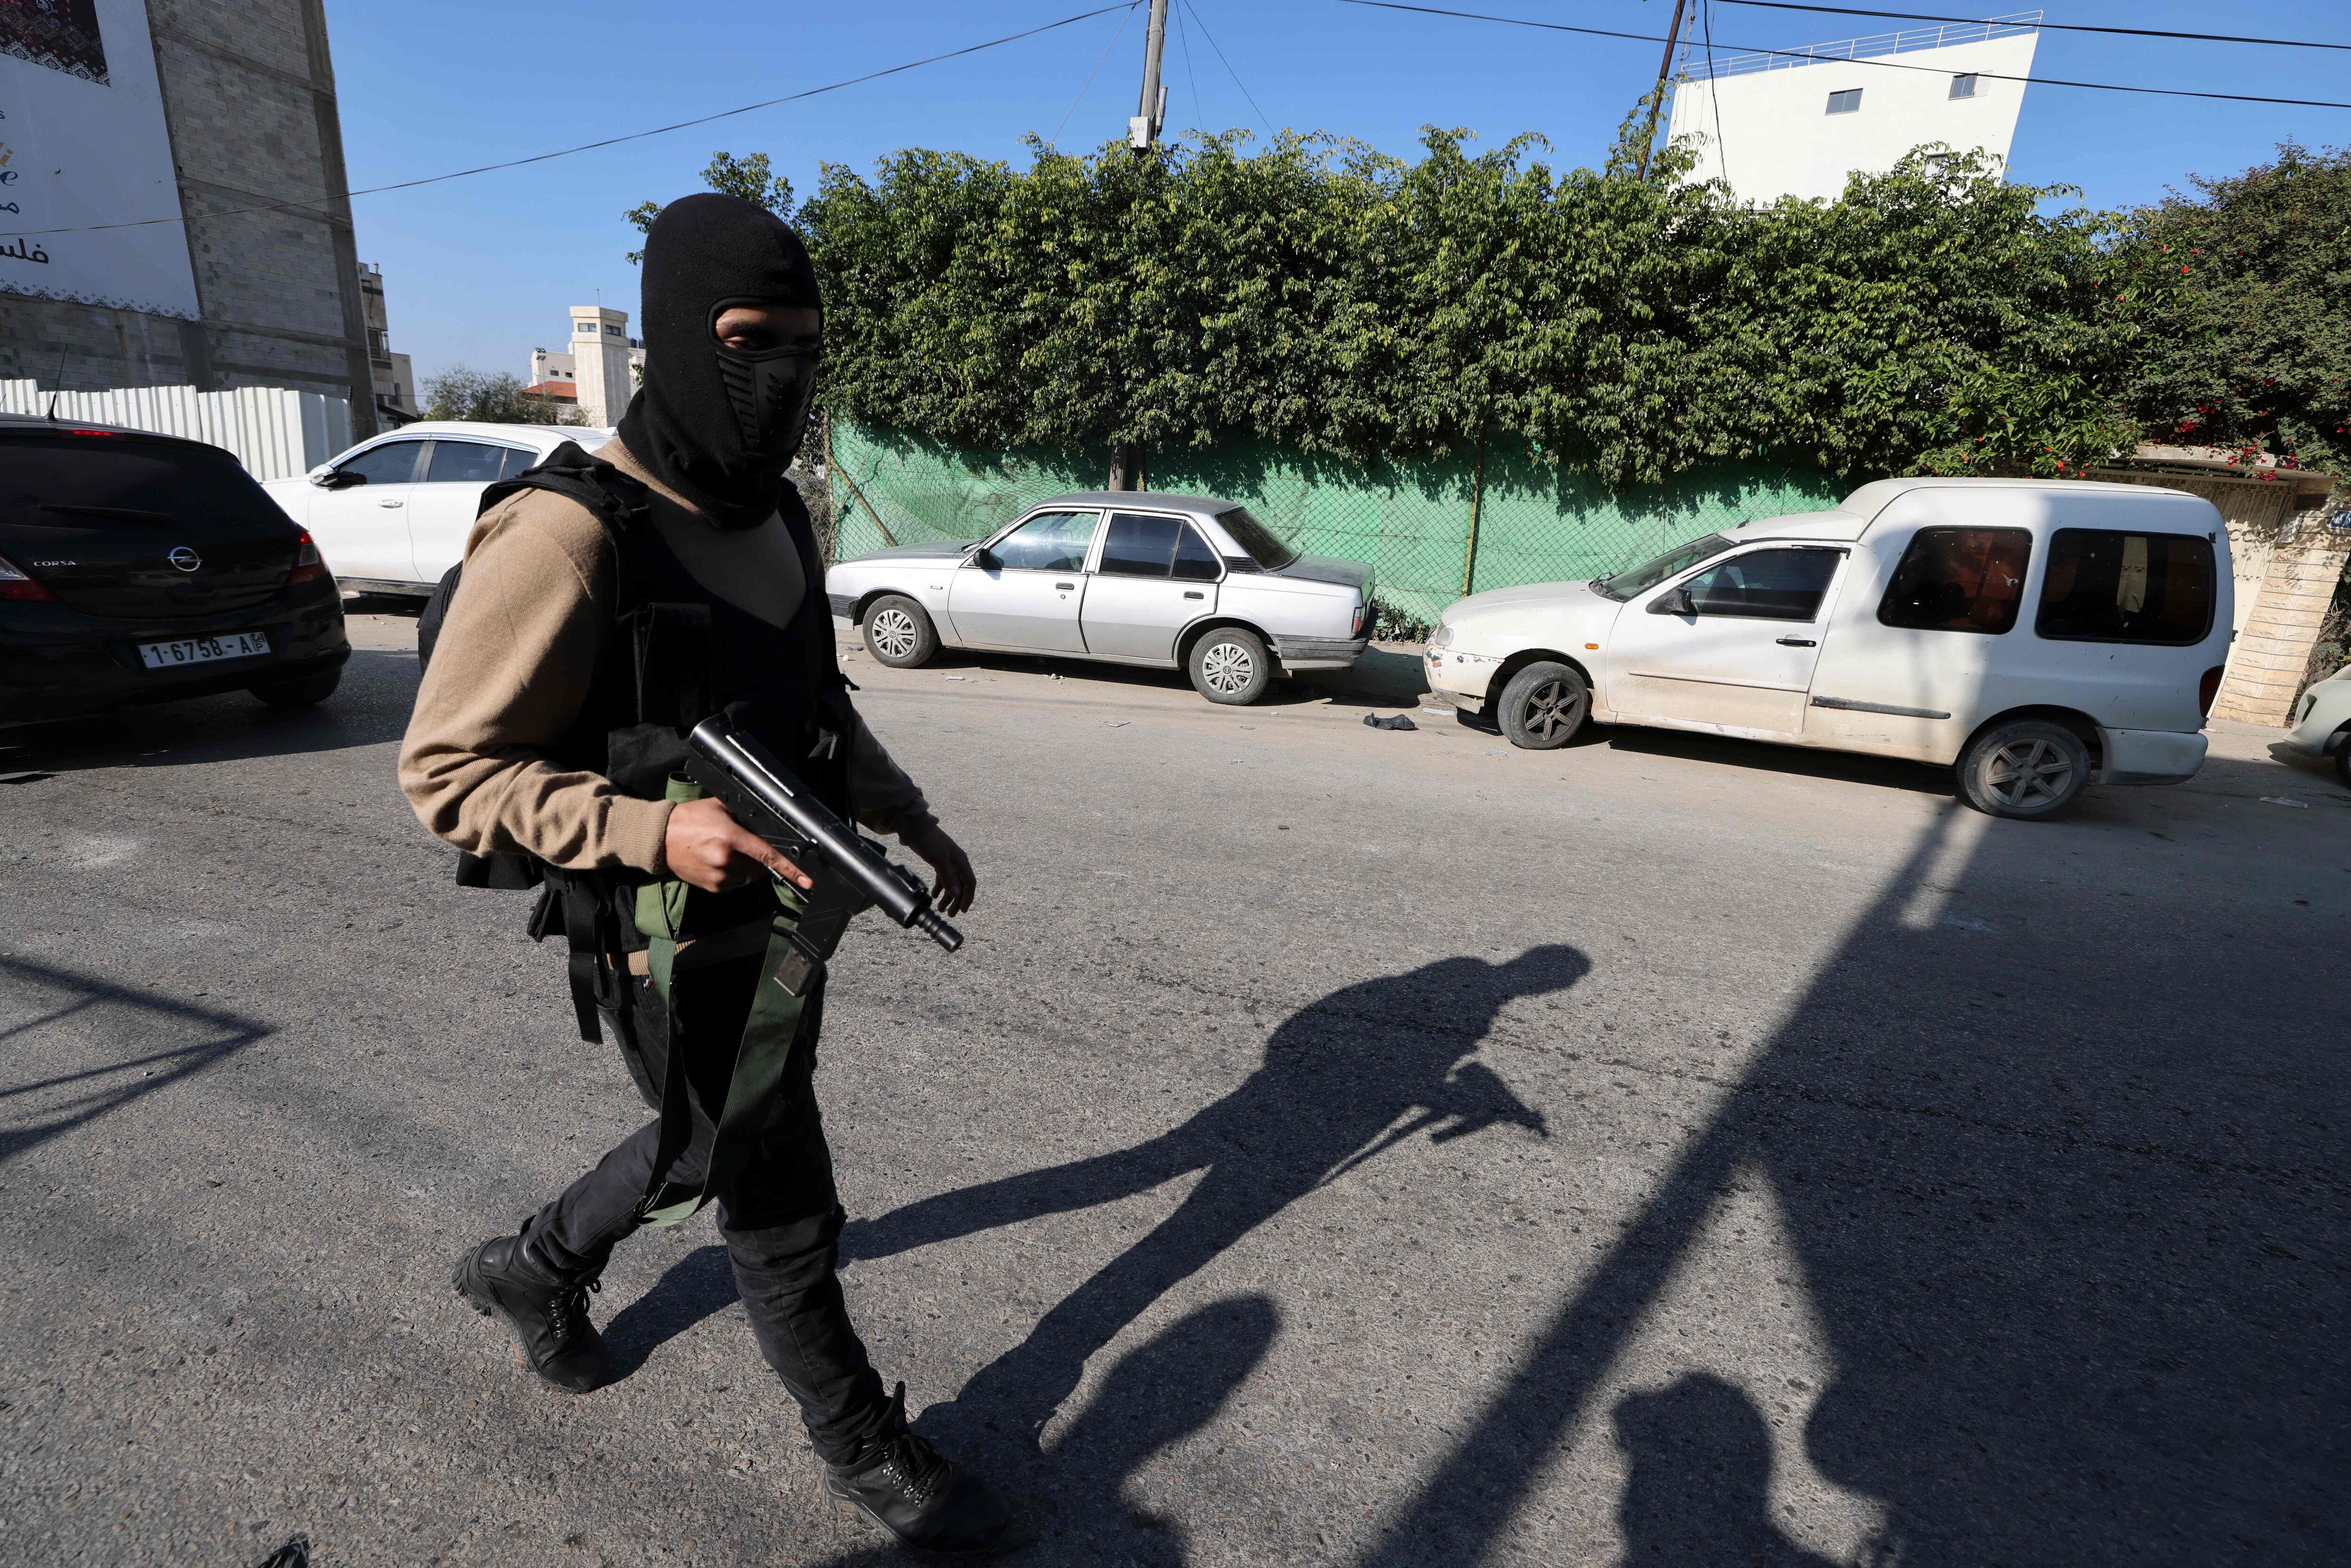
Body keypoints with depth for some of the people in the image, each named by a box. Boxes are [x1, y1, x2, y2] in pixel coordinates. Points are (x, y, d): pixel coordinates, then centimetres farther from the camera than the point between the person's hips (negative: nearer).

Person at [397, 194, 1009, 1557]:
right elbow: (448, 771, -17)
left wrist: (908, 817, 7)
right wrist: (655, 830, -30)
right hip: (684, 953, -8)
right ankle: (869, 1452, 36)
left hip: (787, 916, 8)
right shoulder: (570, 534, -22)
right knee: (785, 1215, 10)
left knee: (718, 1145, 29)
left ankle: (535, 1265, 57)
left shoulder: (777, 515, 3)